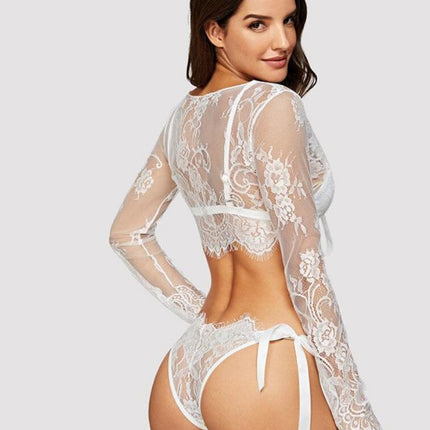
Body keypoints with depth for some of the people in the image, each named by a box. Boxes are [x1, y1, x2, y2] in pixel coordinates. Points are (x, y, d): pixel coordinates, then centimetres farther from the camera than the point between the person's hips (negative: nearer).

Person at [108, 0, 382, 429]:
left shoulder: (183, 115, 9)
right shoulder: (273, 104, -13)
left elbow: (126, 234, 19)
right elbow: (305, 268, -17)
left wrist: (201, 311, 15)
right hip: (267, 367, -8)